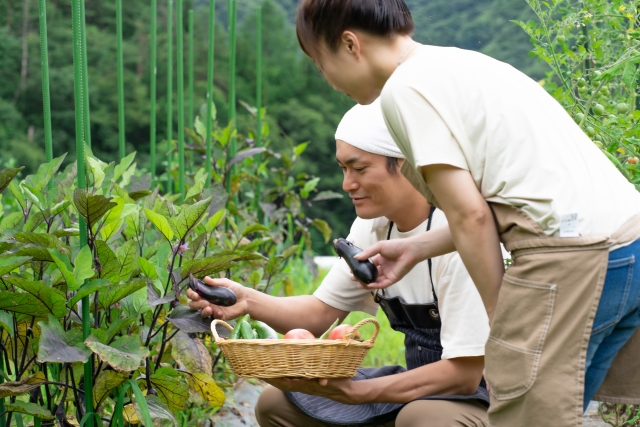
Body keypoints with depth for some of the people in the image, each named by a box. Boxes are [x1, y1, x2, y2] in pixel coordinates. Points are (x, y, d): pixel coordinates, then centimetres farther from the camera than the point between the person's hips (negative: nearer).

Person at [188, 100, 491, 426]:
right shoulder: (372, 227, 0)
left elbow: (463, 374, -25)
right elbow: (321, 312, 4)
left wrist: (352, 392, -31)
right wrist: (249, 301, -14)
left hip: (478, 390, -7)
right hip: (420, 380, 7)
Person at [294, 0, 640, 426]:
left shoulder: (405, 88, -5)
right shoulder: (457, 63, 22)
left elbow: (470, 215, -11)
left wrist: (502, 318, -2)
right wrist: (416, 248, 27)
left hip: (570, 257, -9)